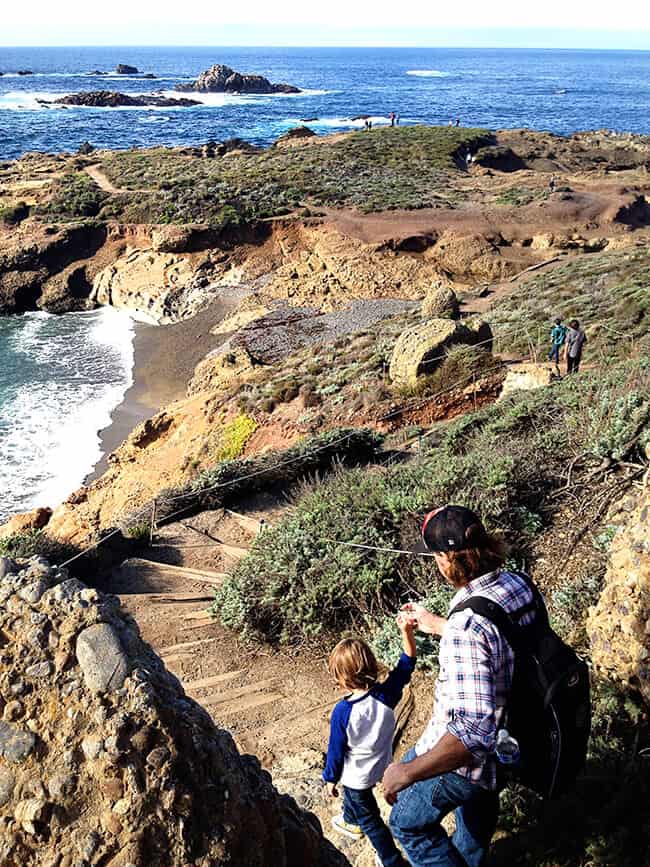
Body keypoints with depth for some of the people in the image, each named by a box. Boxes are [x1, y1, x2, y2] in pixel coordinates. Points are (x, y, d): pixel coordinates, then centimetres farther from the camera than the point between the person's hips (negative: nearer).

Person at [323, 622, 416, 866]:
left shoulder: (342, 711, -32)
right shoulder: (386, 695, -24)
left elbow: (336, 750, -20)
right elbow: (407, 663, -20)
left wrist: (331, 779, -3)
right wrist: (406, 631, -31)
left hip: (357, 776, -6)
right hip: (381, 767, 6)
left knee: (369, 819, 19)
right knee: (354, 795, 36)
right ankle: (351, 821, 62)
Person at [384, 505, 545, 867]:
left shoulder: (467, 626, -39)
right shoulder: (518, 585, -13)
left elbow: (471, 733, -43)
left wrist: (407, 772, -32)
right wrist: (436, 625, 16)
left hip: (465, 756, -8)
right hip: (513, 736, 8)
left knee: (408, 823, 18)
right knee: (480, 805, 36)